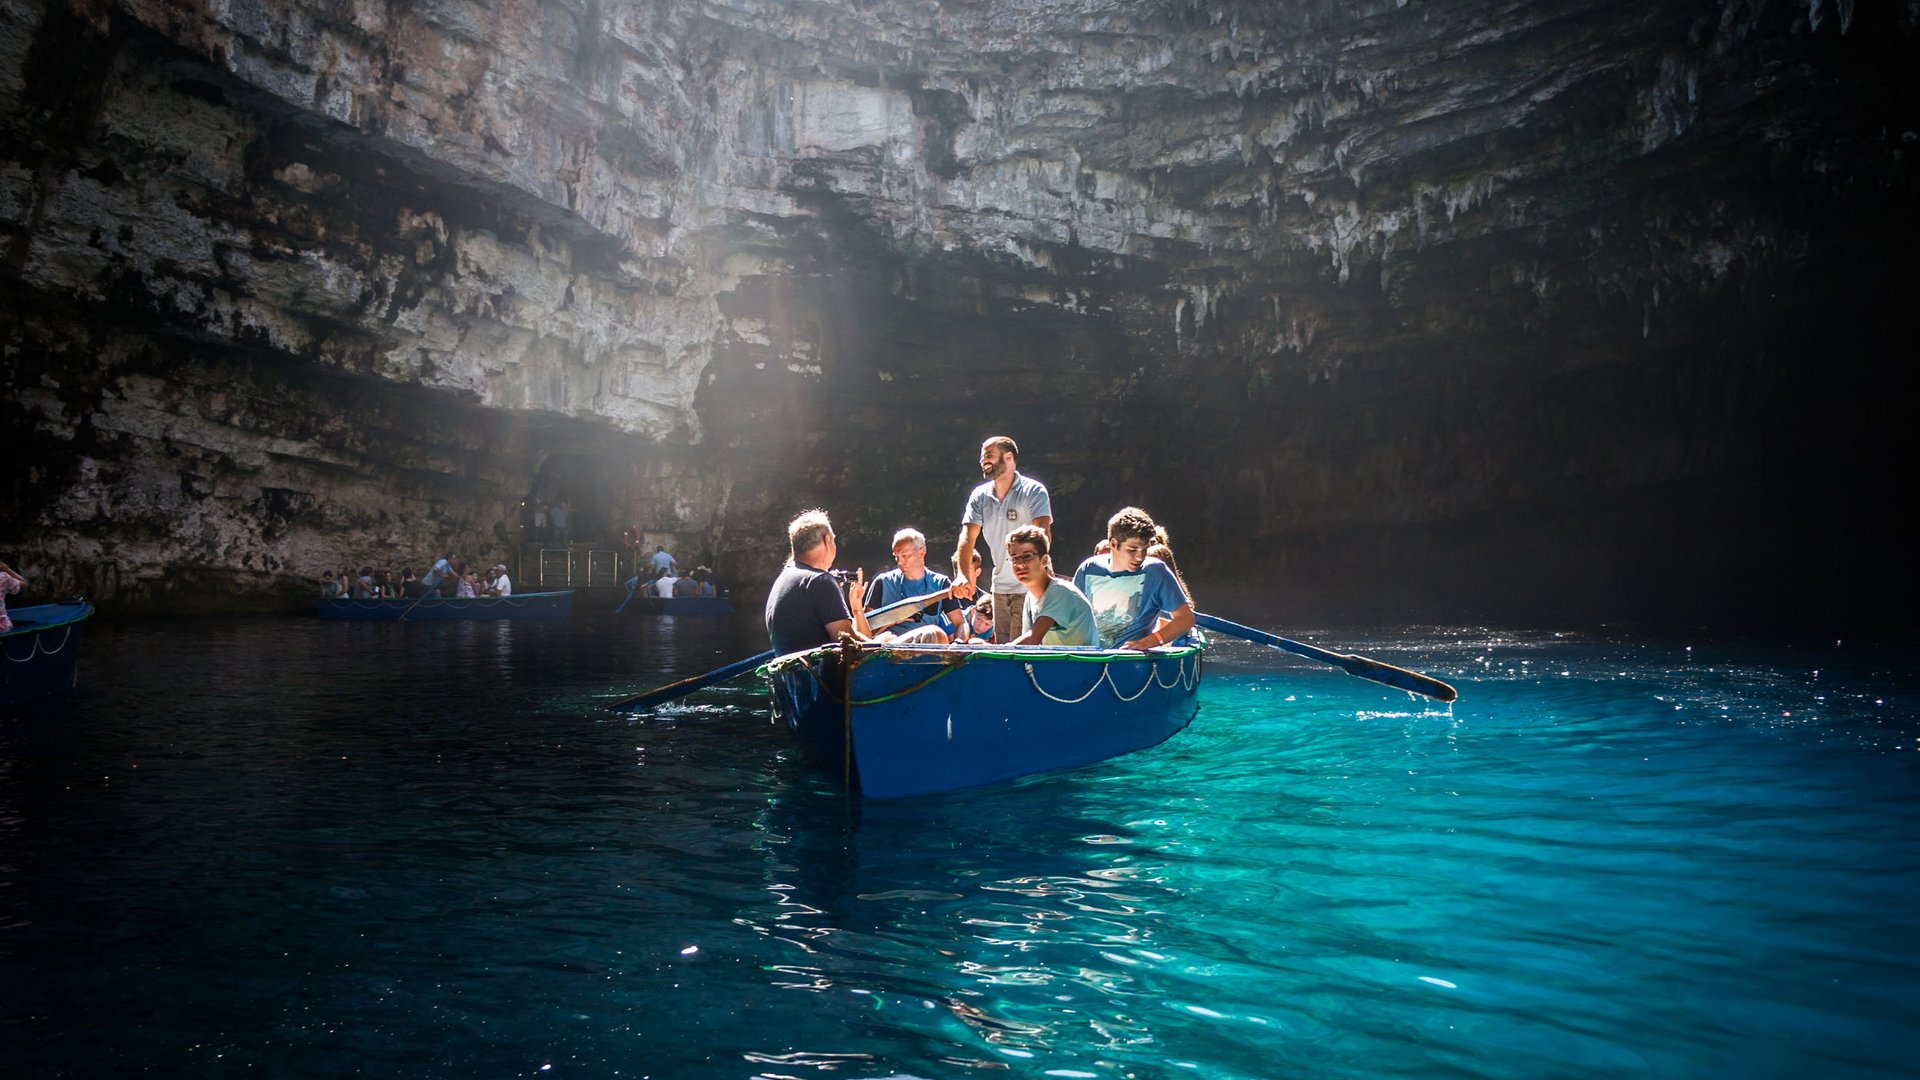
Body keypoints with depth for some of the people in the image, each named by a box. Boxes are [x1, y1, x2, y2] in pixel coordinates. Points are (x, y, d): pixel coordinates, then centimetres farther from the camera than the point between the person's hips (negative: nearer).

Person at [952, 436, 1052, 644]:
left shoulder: (1033, 491, -9)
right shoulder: (980, 496, 7)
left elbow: (1043, 535, -21)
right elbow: (968, 536, -2)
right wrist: (963, 575, -18)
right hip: (1000, 586, 6)